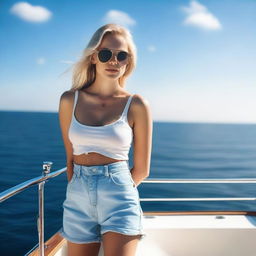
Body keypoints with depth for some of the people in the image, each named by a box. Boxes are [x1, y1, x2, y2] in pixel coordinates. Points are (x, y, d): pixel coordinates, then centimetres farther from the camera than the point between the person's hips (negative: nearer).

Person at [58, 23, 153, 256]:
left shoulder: (137, 106, -5)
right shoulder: (70, 100, 2)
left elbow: (141, 170, 1)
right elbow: (71, 157, 9)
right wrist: (78, 190, 11)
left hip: (119, 200, -2)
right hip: (78, 198, 3)